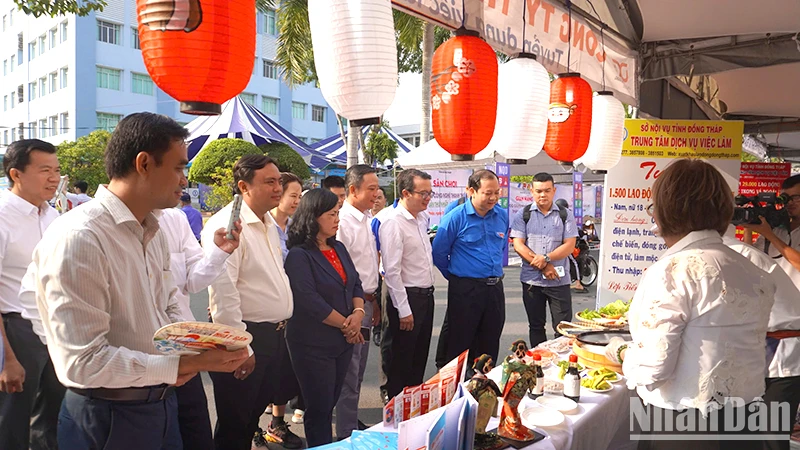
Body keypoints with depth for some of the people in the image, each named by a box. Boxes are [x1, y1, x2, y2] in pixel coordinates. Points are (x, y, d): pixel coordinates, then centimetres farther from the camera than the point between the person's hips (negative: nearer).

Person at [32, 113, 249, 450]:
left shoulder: (153, 232, 7)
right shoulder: (78, 238, -22)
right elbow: (83, 361, -26)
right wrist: (182, 364, -25)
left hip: (163, 403, 8)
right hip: (107, 418, -8)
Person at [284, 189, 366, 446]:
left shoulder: (338, 248, 10)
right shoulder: (298, 255, -14)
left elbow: (355, 283, 10)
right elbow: (310, 301, -19)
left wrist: (358, 313, -10)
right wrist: (346, 324, -11)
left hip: (344, 340, 7)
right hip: (313, 344, -7)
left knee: (330, 405, 16)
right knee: (319, 408, 3)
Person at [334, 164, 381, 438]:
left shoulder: (367, 219, 11)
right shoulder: (344, 221, -17)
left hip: (367, 301, 9)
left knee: (358, 371, 19)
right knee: (349, 373, -1)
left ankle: (352, 420, 33)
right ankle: (347, 433, 9)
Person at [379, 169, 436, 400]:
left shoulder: (422, 218, 8)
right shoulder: (393, 223, -18)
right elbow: (392, 272, -21)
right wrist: (404, 310, -20)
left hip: (426, 295, 8)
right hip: (407, 297, -8)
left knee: (419, 358, 19)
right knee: (399, 362, 6)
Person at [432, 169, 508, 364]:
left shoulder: (502, 215, 5)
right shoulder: (455, 217, -11)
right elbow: (438, 253, -4)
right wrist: (455, 276, 6)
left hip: (495, 288, 5)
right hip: (465, 290, -5)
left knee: (490, 347, 14)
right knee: (460, 347, 4)